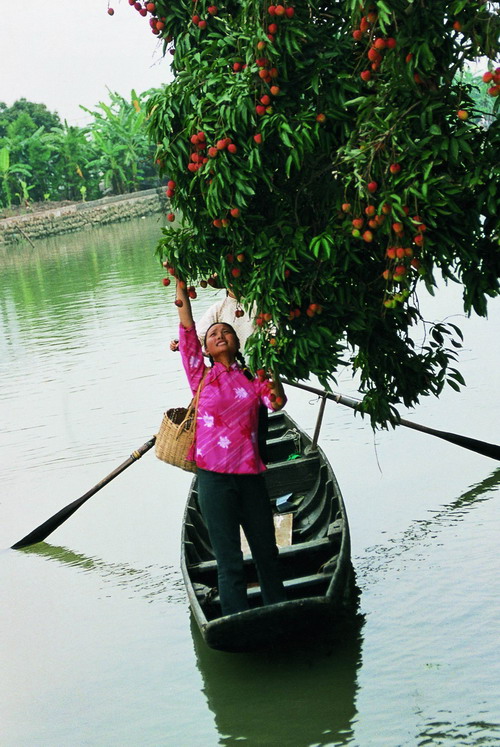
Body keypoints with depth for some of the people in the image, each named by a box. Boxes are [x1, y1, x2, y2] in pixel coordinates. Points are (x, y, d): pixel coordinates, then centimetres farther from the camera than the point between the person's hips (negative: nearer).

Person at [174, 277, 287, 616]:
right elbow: (188, 332, -1)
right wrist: (181, 287, -5)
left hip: (250, 475, 2)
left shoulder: (253, 378, 11)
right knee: (229, 561, -2)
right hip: (215, 477, -2)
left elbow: (277, 402, -7)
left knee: (267, 553, 11)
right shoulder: (202, 377, 7)